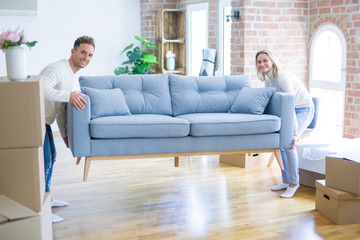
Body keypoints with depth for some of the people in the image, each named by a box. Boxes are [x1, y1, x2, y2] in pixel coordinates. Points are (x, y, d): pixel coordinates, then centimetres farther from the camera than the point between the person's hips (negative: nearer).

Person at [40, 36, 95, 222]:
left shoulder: (70, 74, 12)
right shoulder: (57, 69, -20)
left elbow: (60, 108, 18)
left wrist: (65, 134, 17)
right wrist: (68, 95, -36)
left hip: (44, 121, 11)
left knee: (51, 157, 19)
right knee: (44, 161, -8)